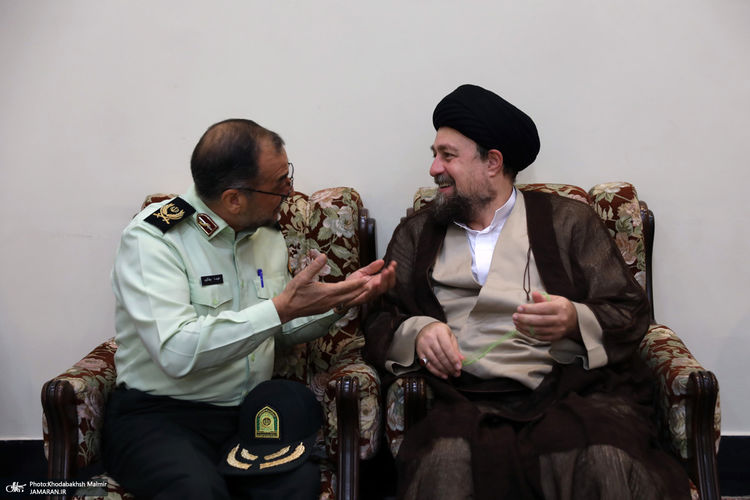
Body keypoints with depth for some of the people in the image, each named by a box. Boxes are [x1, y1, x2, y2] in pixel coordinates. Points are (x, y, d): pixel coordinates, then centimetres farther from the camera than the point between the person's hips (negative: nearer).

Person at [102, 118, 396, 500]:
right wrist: (281, 307, -25)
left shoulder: (267, 233, 10)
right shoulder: (151, 239, -12)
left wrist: (340, 299, 5)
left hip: (249, 411, 5)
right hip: (159, 415, -4)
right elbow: (176, 353, -26)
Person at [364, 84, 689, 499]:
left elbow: (630, 314, 9)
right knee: (444, 463, -35)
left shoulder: (569, 220, 15)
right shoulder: (416, 233, 22)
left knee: (604, 464, -34)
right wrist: (417, 332, -6)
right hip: (467, 400, 0)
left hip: (572, 390, 0)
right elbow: (378, 321, 17)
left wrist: (575, 321, -13)